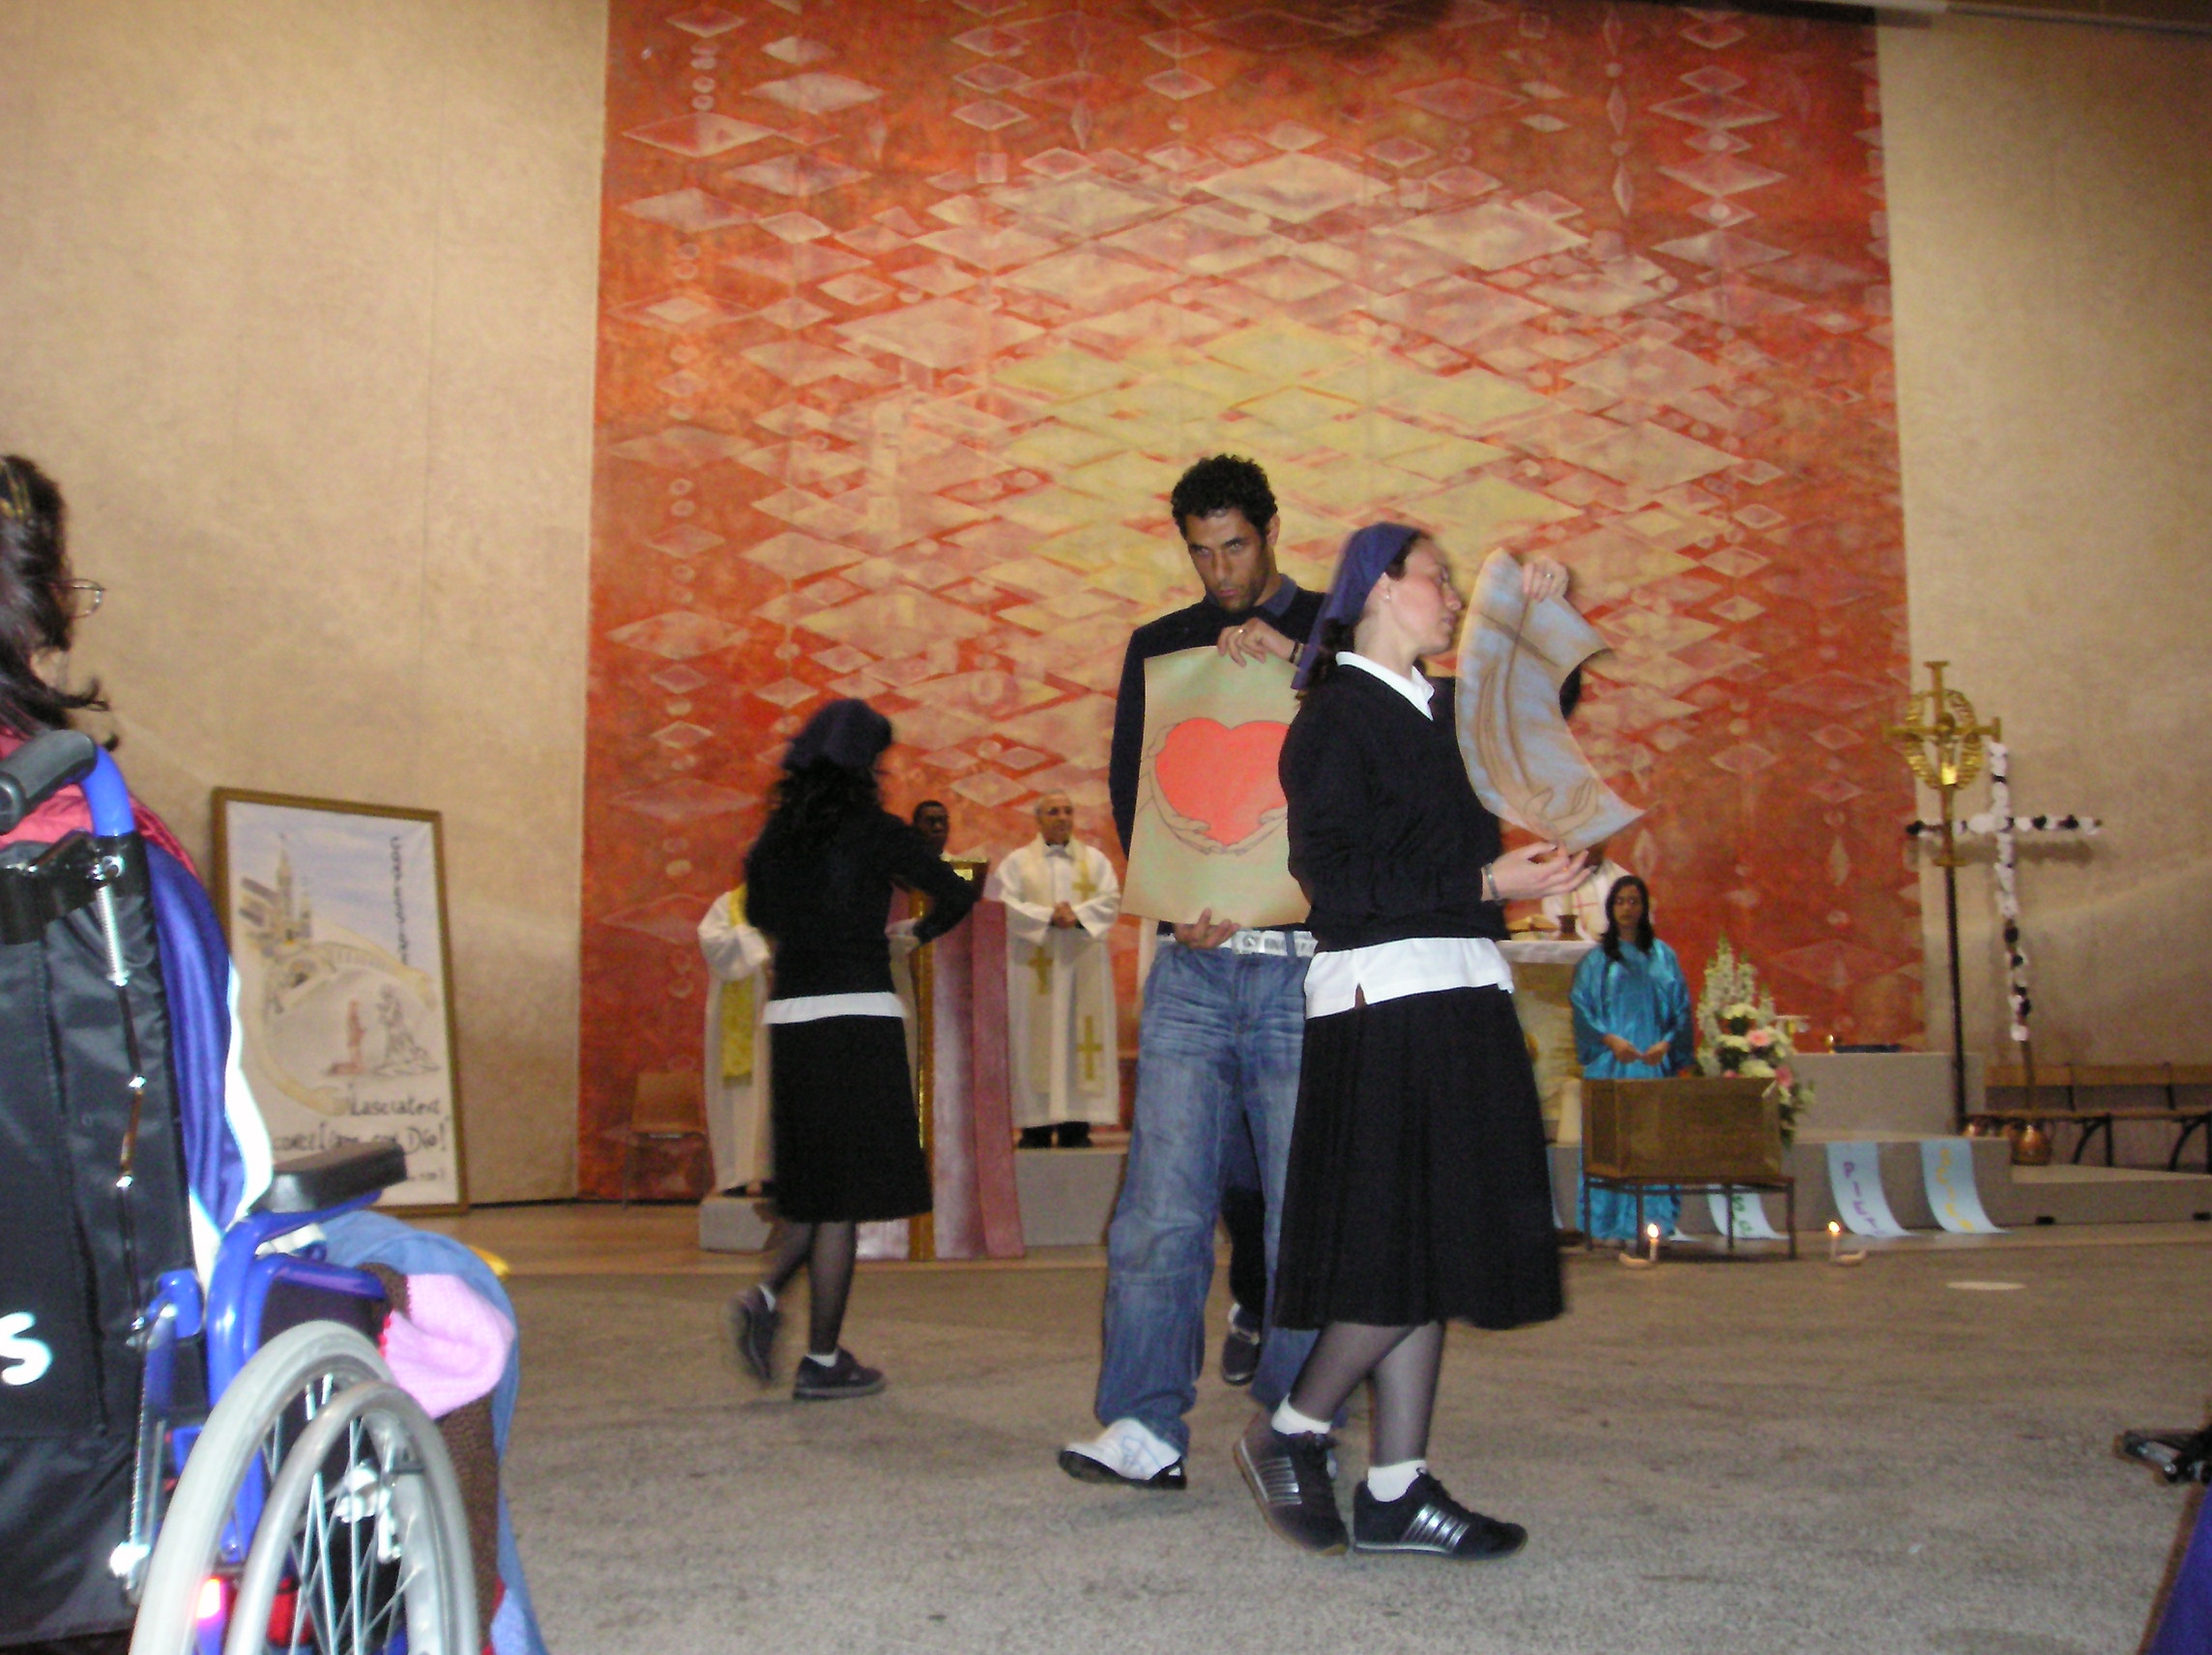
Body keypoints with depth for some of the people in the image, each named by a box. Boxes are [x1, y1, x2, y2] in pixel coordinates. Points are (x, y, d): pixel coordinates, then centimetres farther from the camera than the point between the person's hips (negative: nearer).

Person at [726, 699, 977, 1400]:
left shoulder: (776, 836, 10)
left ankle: (765, 1296, 1)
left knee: (817, 1188, 20)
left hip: (789, 1018, 6)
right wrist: (918, 934, 10)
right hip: (858, 1018, -6)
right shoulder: (873, 831, -7)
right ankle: (822, 1361, 5)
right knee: (844, 1199, 1)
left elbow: (759, 914, 25)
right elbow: (957, 895, -8)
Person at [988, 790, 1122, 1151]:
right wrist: (1048, 917, -14)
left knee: (1081, 1037, -4)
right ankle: (1036, 1126, -4)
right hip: (1034, 965, -1)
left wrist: (1078, 915, -14)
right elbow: (1003, 905, -3)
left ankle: (1077, 1124, -3)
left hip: (1082, 964, 1)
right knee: (1035, 1038, -5)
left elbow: (1111, 901, 3)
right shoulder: (1017, 862, 9)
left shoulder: (1096, 860, 14)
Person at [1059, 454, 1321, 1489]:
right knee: (1162, 1205, -5)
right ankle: (1145, 1425, -1)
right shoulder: (1158, 647, 16)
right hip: (1193, 960, 1)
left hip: (1306, 964, -1)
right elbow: (1130, 790, 10)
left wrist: (1290, 654, -15)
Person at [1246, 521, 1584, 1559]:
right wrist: (1486, 884, -15)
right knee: (1405, 1247, -11)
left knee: (1427, 1247, 7)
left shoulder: (1438, 712, 19)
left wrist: (1544, 609, 22)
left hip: (1457, 996, 9)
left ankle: (1397, 1490, 12)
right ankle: (1290, 1433, 8)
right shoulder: (1337, 715, -6)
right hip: (1387, 996, -9)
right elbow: (1336, 876, -15)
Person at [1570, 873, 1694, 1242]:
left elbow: (1681, 1008, 9)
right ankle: (1610, 1225, -4)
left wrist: (1667, 1042, -8)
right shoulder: (1597, 959, 8)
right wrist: (1609, 1039, -14)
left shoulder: (1662, 956, 12)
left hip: (1655, 1062, 2)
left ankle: (1654, 1220, 1)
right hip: (1610, 1063, -2)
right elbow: (1581, 1008, 1)